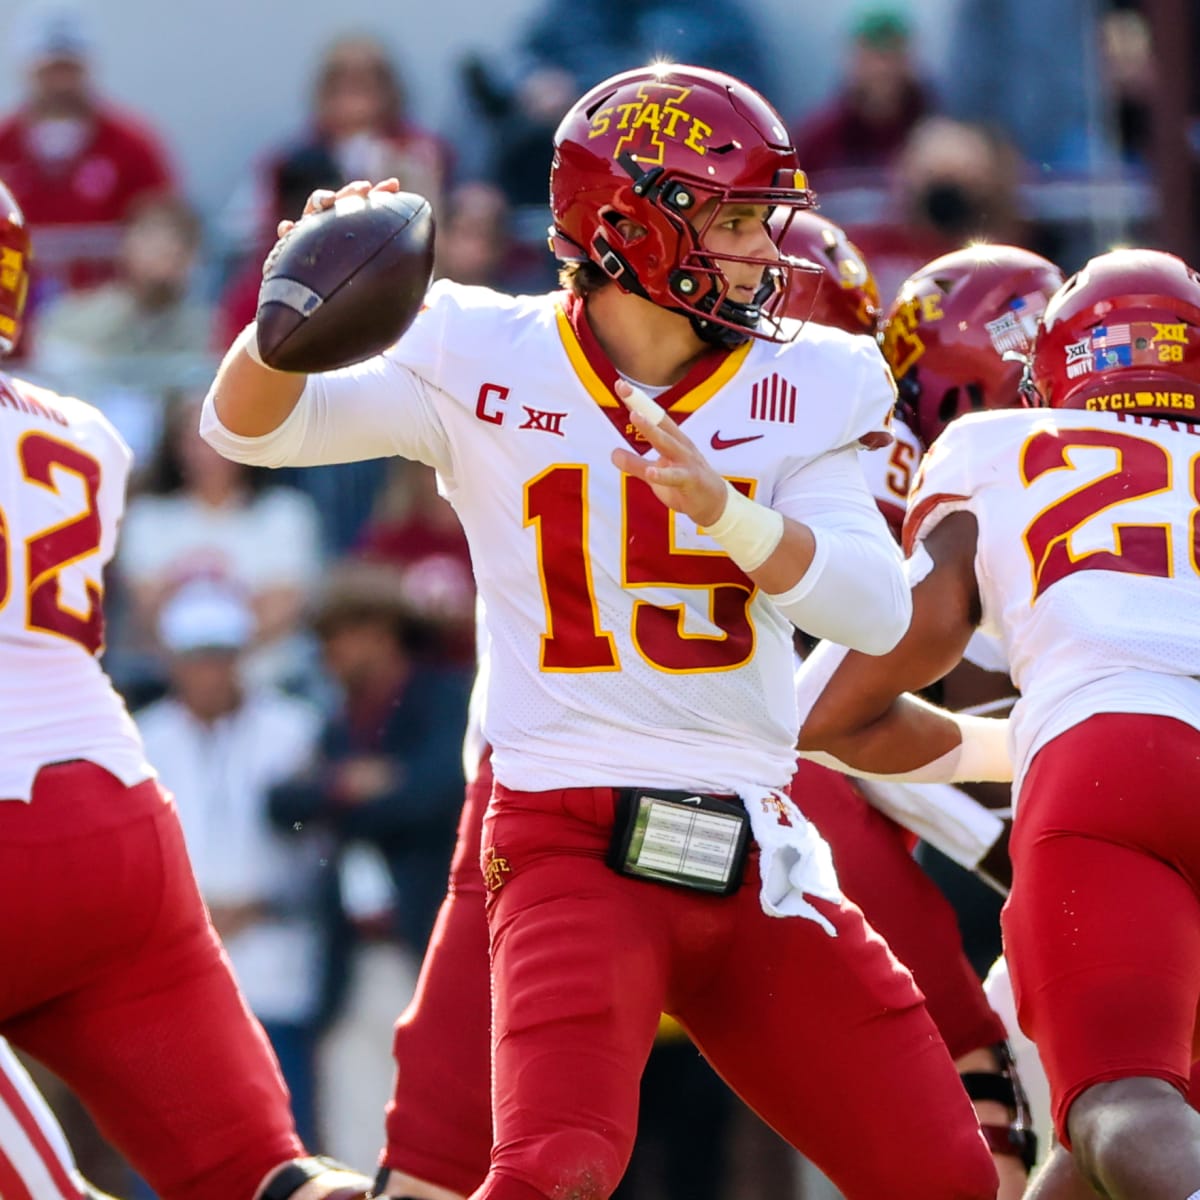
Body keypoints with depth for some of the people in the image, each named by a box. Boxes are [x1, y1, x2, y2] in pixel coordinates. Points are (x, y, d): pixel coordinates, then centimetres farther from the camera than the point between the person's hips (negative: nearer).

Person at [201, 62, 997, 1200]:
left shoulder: (798, 388, 5)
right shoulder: (488, 365, -1)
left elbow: (875, 613, -6)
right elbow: (250, 425, -6)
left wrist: (720, 507, -22)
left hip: (753, 852, 4)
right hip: (572, 844, -4)